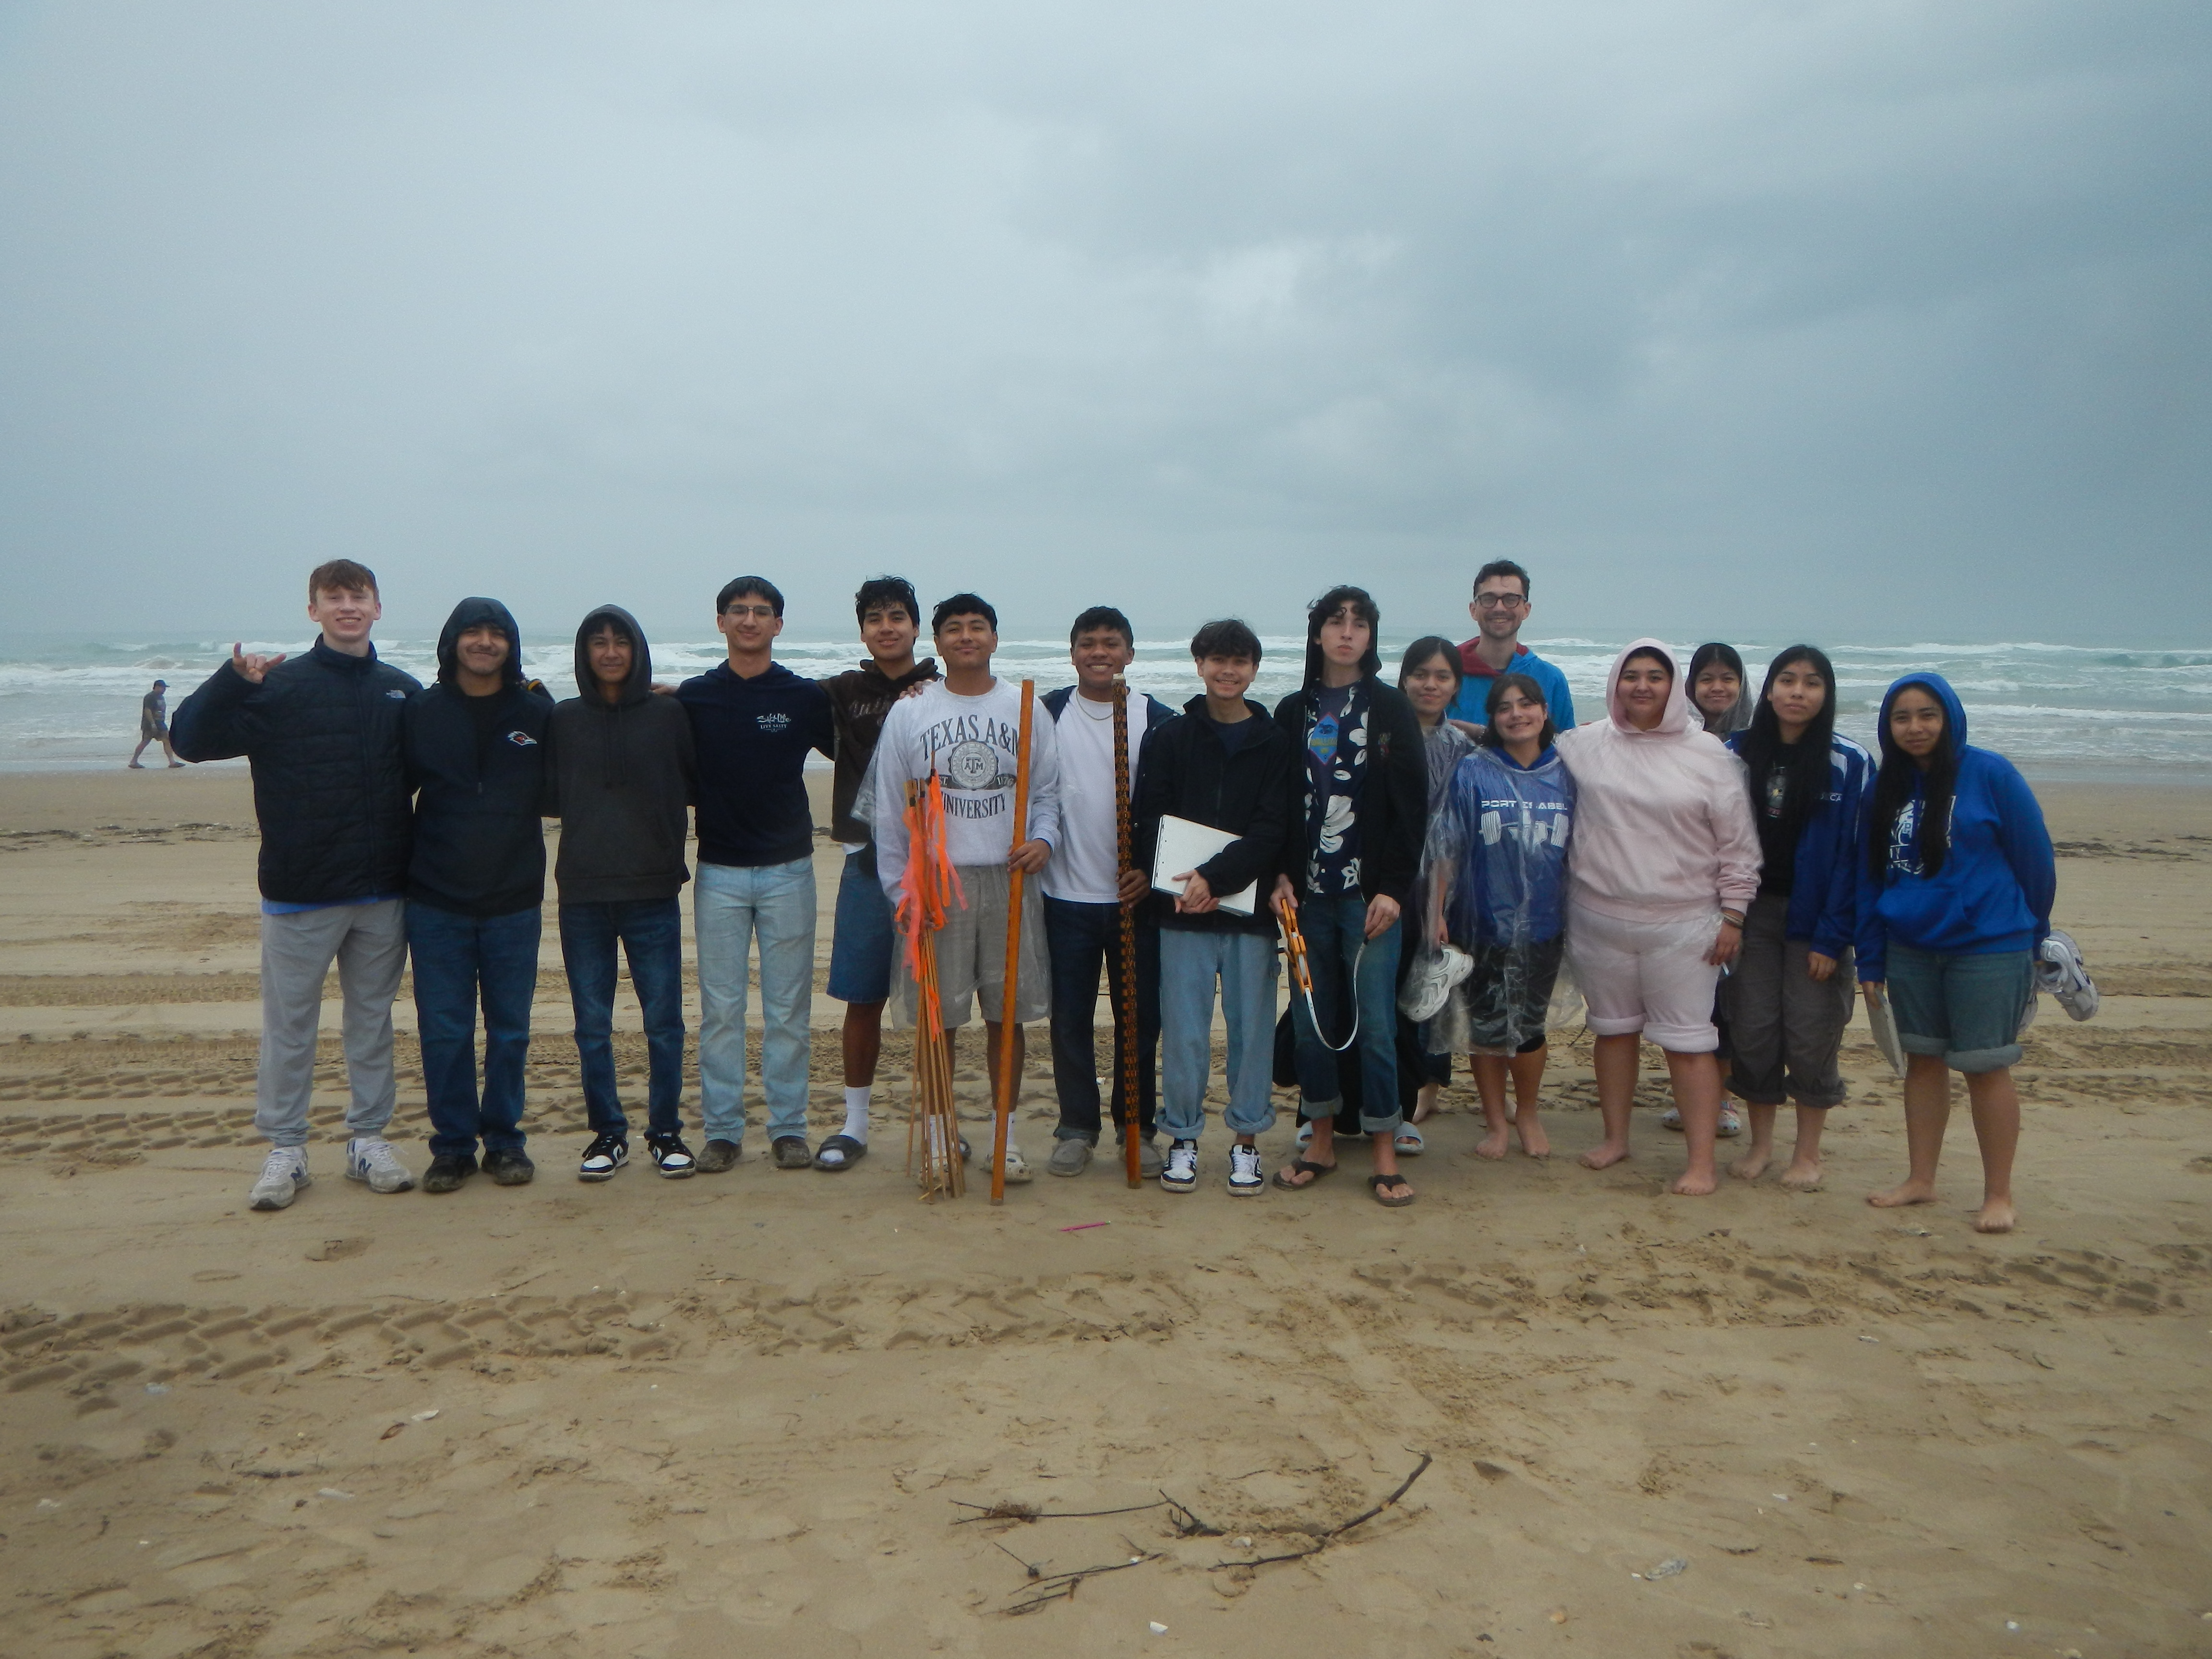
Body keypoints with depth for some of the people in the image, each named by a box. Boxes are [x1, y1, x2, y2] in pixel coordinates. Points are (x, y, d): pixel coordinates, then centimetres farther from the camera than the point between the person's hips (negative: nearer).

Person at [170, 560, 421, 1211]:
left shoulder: (403, 692, 6)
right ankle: (285, 1150, 18)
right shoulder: (278, 687, -4)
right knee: (290, 1025, 6)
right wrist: (231, 679, -29)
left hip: (383, 892, 3)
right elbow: (191, 739, -13)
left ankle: (369, 1140, 22)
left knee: (373, 1020, 11)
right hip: (300, 894, -3)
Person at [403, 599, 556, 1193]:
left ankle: (505, 1140, 22)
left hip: (515, 899, 0)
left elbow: (557, 795, 4)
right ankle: (452, 1145, 18)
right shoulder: (421, 711, 1)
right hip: (437, 902, 0)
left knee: (510, 1030, 9)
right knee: (443, 1032, 5)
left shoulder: (538, 712, 1)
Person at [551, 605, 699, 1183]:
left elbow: (699, 784, 5)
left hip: (654, 893, -1)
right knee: (592, 1026, 8)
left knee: (664, 1021, 4)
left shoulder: (670, 715, 1)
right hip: (582, 895, 1)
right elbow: (546, 794, 6)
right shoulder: (562, 720, 5)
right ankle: (607, 1134, 21)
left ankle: (666, 1133, 18)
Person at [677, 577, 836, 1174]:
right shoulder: (694, 696, 3)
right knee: (720, 1009, 4)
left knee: (788, 1010, 5)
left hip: (788, 871, 0)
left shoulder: (806, 696, 1)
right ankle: (721, 1130, 14)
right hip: (719, 873, 1)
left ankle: (789, 1129, 14)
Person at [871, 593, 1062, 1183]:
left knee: (1009, 1012, 6)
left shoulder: (1027, 710, 7)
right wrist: (899, 886, -2)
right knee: (937, 1014, 2)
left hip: (1009, 879, 1)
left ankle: (1006, 1131, 19)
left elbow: (1048, 791, 10)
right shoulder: (908, 713, 4)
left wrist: (1043, 838, -10)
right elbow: (890, 809, 3)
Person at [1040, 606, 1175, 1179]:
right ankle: (1076, 1128, 16)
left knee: (1140, 1017, 6)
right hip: (1066, 895, 1)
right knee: (1069, 1017, 5)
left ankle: (1138, 1128, 19)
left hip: (1134, 895, 0)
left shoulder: (1158, 721, 0)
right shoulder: (1047, 714, 3)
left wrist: (1153, 867, -10)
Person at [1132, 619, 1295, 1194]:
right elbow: (1149, 820, 0)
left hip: (1250, 905, 0)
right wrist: (1175, 884, -16)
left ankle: (1246, 1140, 19)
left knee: (1252, 1026, 5)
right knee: (1184, 1029, 3)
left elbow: (1273, 829, -5)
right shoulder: (1169, 737, 6)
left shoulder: (1276, 744, 4)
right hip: (1182, 909, 0)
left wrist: (1217, 876, -18)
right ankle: (1183, 1138, 17)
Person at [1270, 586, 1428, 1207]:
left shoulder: (1391, 708, 2)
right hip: (1308, 893, 3)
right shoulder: (1293, 712, 9)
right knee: (1310, 1021, 7)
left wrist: (1394, 888, -9)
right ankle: (1322, 1141, 22)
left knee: (1376, 1023, -3)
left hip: (1370, 894, -3)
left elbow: (1411, 805, -2)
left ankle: (1385, 1156, 8)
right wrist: (1279, 876, -3)